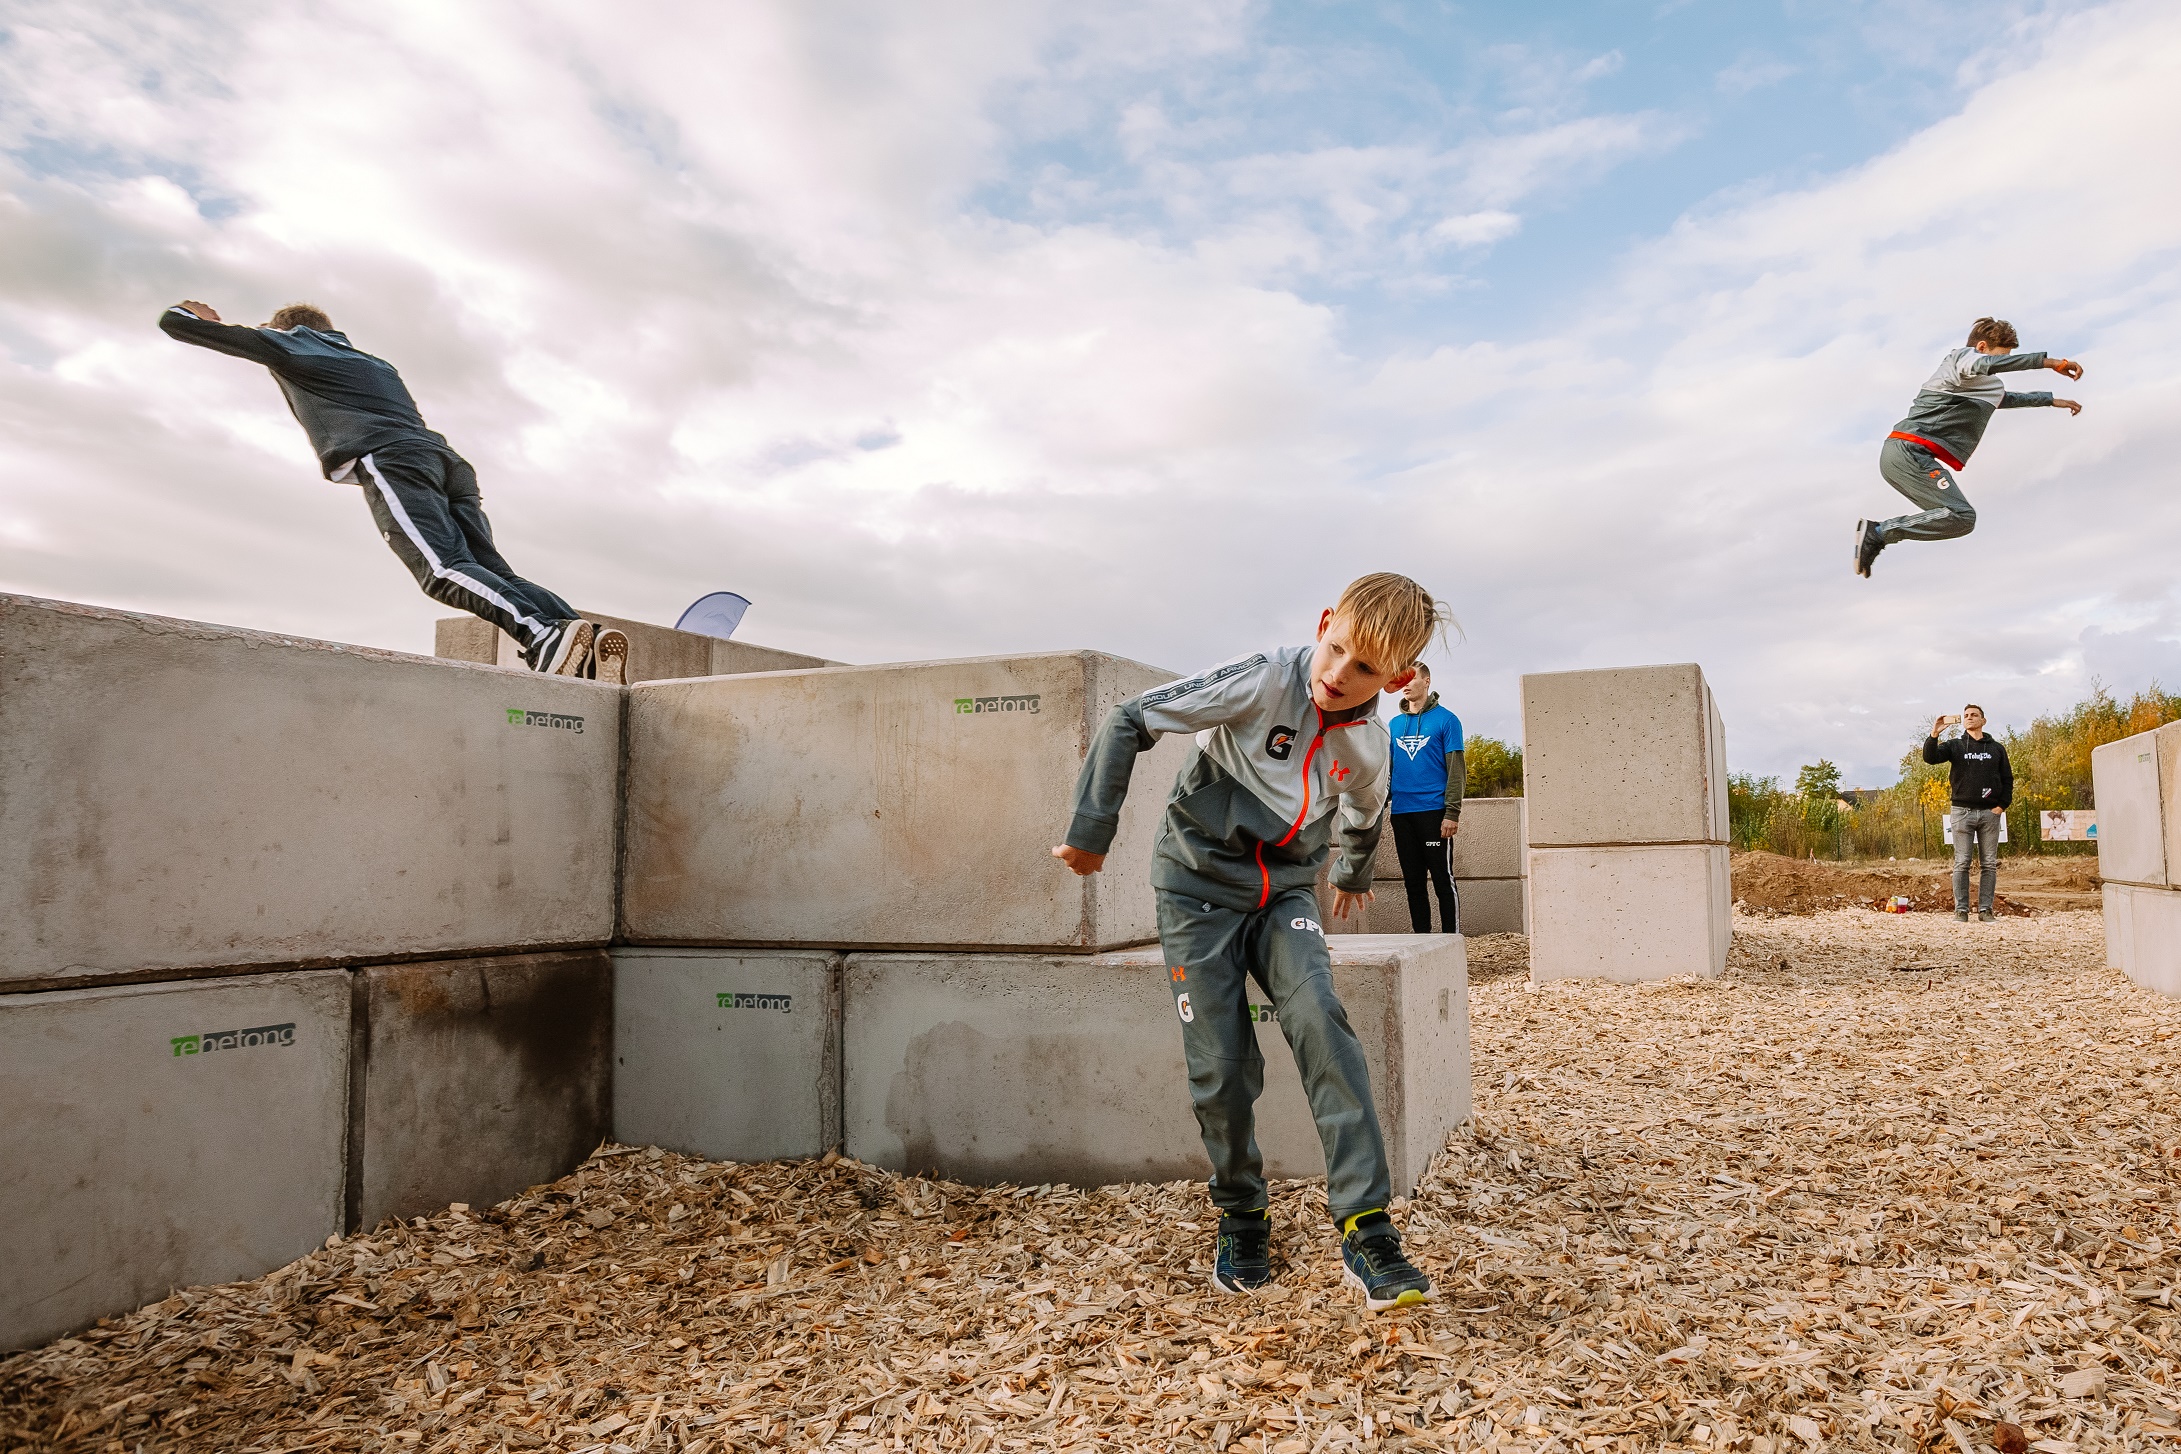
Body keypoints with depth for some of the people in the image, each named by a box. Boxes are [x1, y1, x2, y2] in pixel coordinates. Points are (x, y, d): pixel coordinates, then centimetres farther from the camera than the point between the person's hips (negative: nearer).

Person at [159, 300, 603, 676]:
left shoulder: (290, 343, 26)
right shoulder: (376, 364, 42)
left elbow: (173, 322, 35)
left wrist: (195, 316, 52)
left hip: (391, 460, -6)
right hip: (447, 458, 6)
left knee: (445, 570, -23)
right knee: (492, 573, -8)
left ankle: (544, 634, -47)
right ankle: (590, 642, -32)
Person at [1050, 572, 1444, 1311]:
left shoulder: (1369, 747, -3)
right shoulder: (1264, 680, -19)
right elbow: (1126, 723, -17)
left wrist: (1353, 875, 39)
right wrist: (1091, 833, -17)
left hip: (1285, 891, 3)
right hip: (1200, 886, -3)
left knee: (1320, 1022, -22)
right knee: (1222, 1069, -5)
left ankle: (1365, 1230, -17)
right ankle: (1242, 1221, 20)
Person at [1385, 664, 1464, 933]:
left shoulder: (1445, 720, -2)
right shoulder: (1393, 725, 13)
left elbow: (1456, 769, -6)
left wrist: (1452, 812, -14)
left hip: (1433, 811, -5)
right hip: (1401, 814, 5)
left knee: (1443, 880, -2)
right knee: (1413, 882, 10)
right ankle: (1421, 938, 17)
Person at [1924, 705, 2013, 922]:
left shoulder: (1996, 748, 11)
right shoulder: (1955, 745, 6)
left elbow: (2007, 779, 12)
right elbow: (1930, 757, -12)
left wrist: (2002, 805, 0)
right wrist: (1934, 735, -26)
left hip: (1990, 813, 2)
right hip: (1963, 812, -2)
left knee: (1989, 864, 3)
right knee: (1961, 863, -2)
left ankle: (1985, 910, 8)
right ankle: (1961, 910, 1)